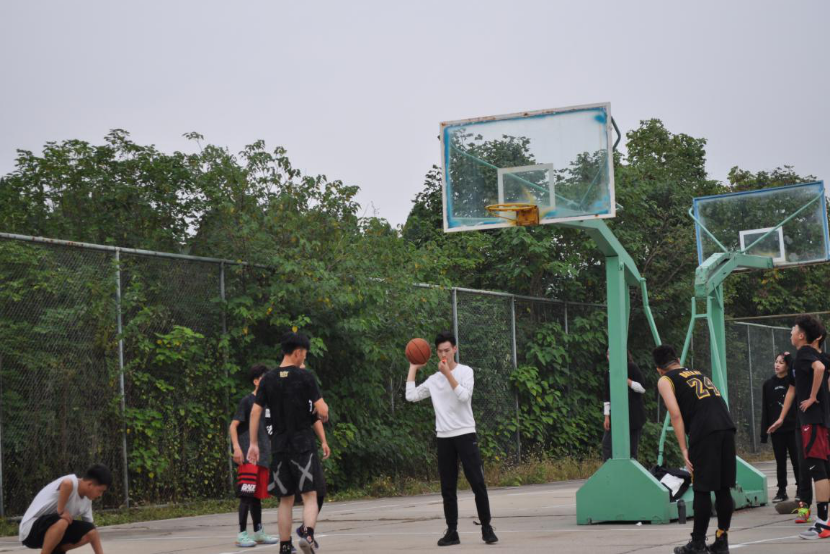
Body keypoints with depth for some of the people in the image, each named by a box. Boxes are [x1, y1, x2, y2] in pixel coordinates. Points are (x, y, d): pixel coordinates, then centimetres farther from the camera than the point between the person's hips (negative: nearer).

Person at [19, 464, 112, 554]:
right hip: (30, 529, -9)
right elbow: (66, 484, -49)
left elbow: (93, 533, 10)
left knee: (90, 532, -4)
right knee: (61, 522, -37)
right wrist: (61, 511, -34)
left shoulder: (86, 500, 5)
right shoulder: (71, 483, -22)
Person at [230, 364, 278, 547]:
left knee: (258, 494, 11)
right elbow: (234, 425, -9)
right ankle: (242, 534, -6)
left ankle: (259, 532, 17)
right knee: (247, 494, -8)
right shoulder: (247, 401, -4)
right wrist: (236, 447, -21)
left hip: (263, 456, 7)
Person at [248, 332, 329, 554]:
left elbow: (255, 412, 3)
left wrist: (253, 443, 7)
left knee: (286, 499, 12)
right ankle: (307, 533, -25)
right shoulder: (304, 377, -6)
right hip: (303, 444, -4)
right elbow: (322, 410, -10)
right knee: (310, 495, -2)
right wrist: (322, 414, 14)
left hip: (279, 446, 4)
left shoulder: (268, 379, 6)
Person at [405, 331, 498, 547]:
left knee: (477, 483, -7)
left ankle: (486, 529, 2)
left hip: (465, 434, -4)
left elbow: (464, 396, -16)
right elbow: (411, 396, 5)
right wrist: (413, 368, 11)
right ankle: (452, 532, 8)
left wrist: (448, 374, -20)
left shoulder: (465, 371, -1)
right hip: (444, 438, 4)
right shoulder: (433, 380, 11)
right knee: (448, 488, 4)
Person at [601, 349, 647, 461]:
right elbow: (606, 397, 8)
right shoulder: (609, 373, 8)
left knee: (632, 446, -1)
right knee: (607, 443, -4)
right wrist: (607, 417, 2)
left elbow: (642, 388, -11)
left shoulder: (632, 368, -6)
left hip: (634, 415, -5)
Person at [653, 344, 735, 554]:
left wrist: (684, 449, -5)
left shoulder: (665, 381, 10)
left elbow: (675, 414, -3)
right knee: (723, 488, 11)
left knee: (702, 489, 1)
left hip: (704, 432, -6)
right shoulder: (699, 373, 30)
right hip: (727, 427, 6)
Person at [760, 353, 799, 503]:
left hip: (793, 428, -2)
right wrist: (764, 432, 2)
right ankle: (782, 491, 12)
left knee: (797, 460, 0)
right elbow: (765, 410, 6)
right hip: (776, 430, 2)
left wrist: (789, 357, -16)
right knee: (780, 462, 7)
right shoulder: (768, 384, 7)